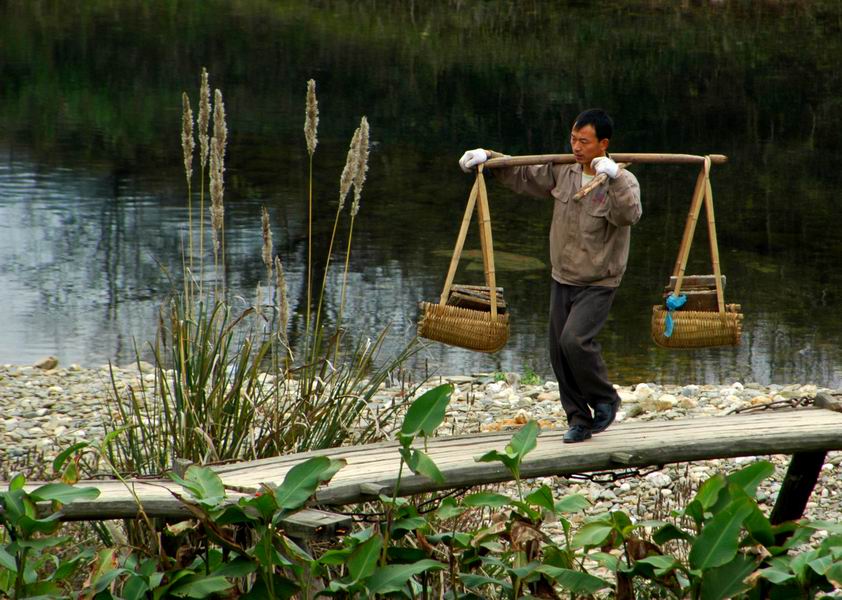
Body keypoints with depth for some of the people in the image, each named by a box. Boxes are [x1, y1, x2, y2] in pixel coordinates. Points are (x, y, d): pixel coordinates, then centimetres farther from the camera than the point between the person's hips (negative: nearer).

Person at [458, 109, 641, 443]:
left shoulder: (622, 182, -14)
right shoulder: (562, 172, 1)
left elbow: (629, 215, -33)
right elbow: (521, 175, 12)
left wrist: (614, 177, -42)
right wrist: (488, 157, 1)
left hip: (598, 284, -6)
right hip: (563, 280, 6)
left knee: (574, 340, -23)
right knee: (559, 353, 5)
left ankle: (605, 400, 0)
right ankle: (579, 419, 19)